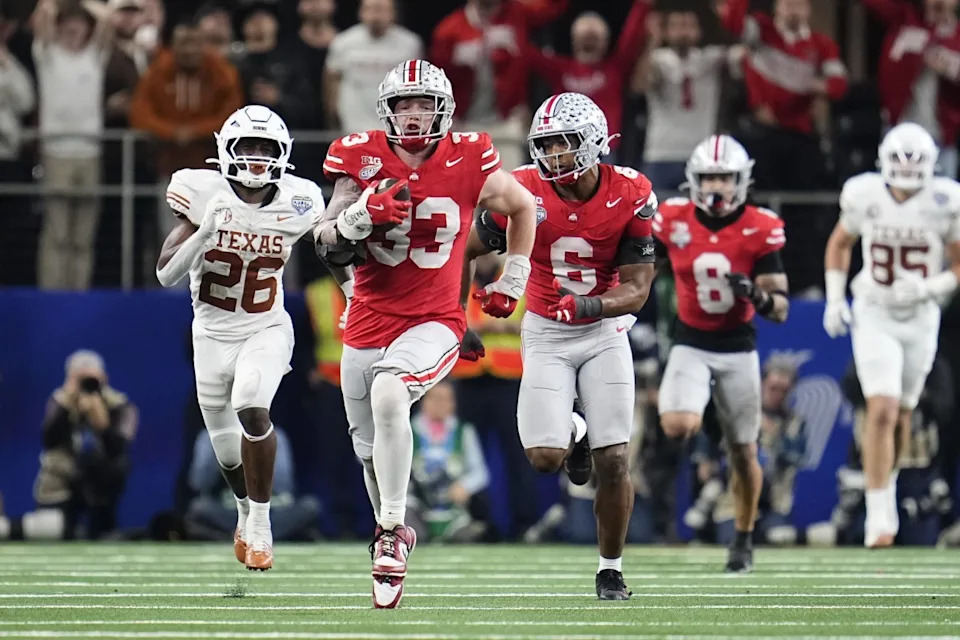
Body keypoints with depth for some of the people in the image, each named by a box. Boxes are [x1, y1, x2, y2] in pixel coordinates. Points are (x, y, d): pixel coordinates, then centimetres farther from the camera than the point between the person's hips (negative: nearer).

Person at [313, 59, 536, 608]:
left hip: (433, 324, -3)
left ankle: (390, 535, -26)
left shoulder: (467, 161, -6)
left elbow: (522, 207, 14)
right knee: (370, 451, 12)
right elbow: (327, 245, -5)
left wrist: (512, 282, 14)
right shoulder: (362, 159, -4)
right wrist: (360, 214, -25)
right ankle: (394, 534, 41)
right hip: (369, 324, 3)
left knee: (388, 395, -32)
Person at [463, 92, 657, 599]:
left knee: (614, 460, -6)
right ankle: (572, 433, 25)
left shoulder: (629, 196, -16)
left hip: (604, 331, 0)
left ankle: (611, 570, 12)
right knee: (544, 458, -13)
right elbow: (467, 251, -1)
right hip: (546, 333, 0)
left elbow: (636, 289, -15)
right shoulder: (525, 193, -16)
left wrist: (589, 305, -33)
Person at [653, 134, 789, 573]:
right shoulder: (672, 221, -8)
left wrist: (759, 297, -31)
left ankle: (743, 540, 29)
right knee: (678, 428, -26)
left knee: (743, 453, 9)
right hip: (690, 346, 0)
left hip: (738, 350, 0)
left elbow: (780, 310, -11)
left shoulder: (760, 230, -12)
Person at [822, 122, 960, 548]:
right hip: (874, 318, -1)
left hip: (920, 319, 1)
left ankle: (886, 485, 40)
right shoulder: (864, 196, -10)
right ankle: (878, 513, -11)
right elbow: (840, 244, 10)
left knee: (901, 417, 14)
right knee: (882, 412, -15)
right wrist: (834, 300, 2)